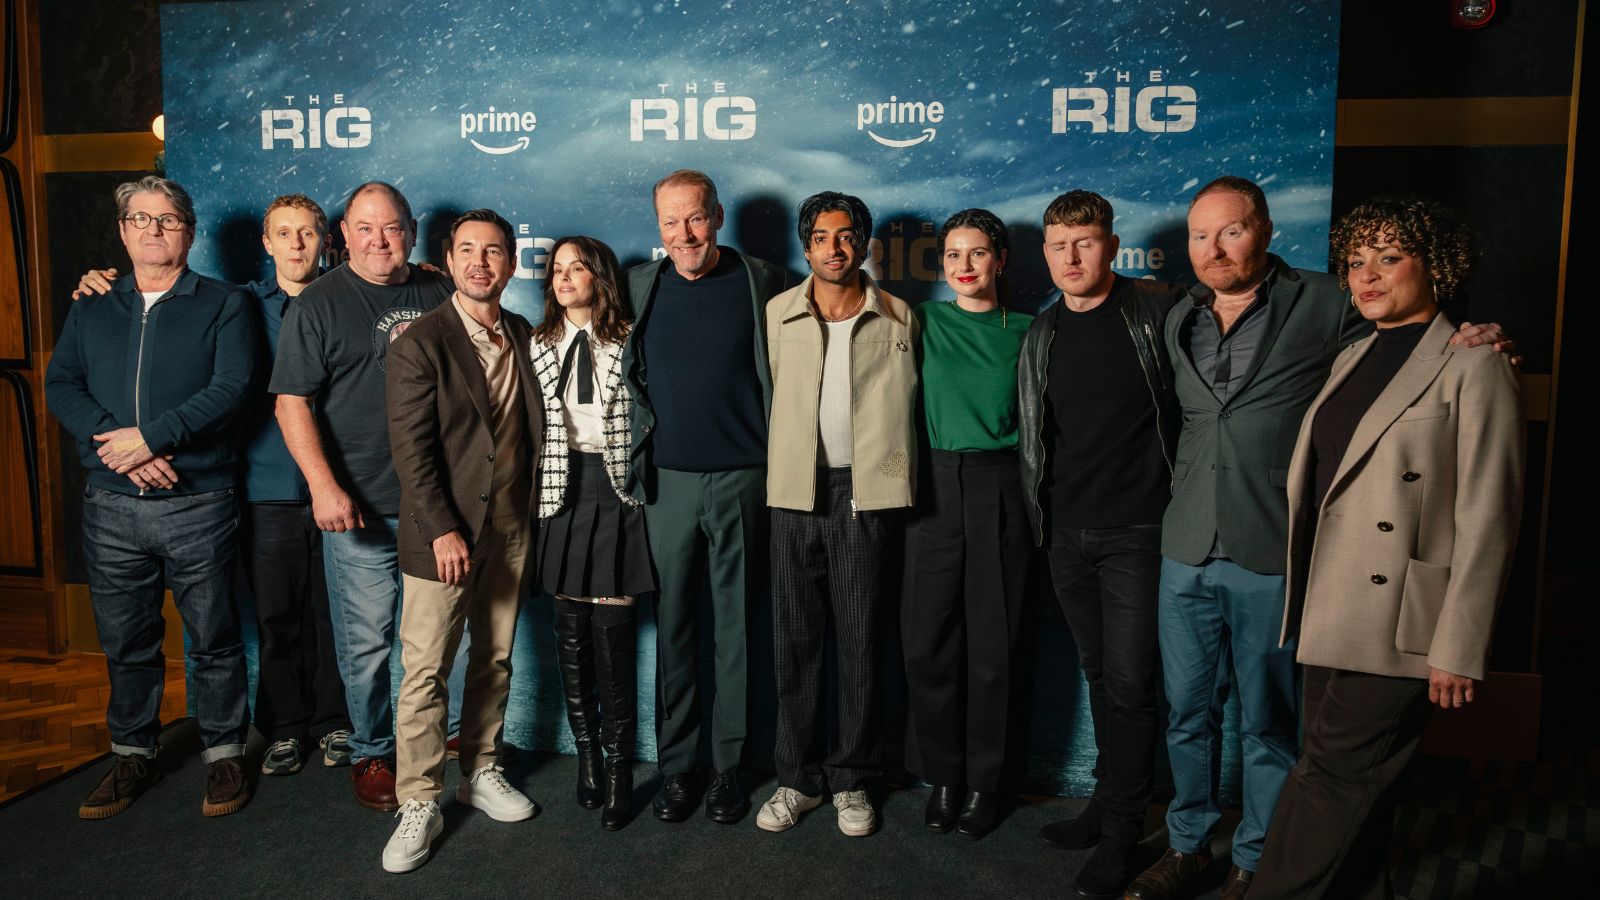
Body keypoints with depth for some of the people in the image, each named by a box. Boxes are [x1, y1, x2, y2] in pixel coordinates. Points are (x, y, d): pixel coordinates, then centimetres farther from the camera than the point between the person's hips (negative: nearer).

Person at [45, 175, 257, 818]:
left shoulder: (224, 305, 2)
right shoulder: (91, 310, 14)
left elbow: (231, 387, -11)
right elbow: (60, 385, 3)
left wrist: (149, 436, -18)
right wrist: (118, 444, -14)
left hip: (198, 505, -3)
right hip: (111, 506, 4)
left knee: (213, 638, 5)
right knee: (125, 640, 13)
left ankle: (224, 753, 20)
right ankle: (133, 754, 29)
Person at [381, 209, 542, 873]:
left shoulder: (526, 338, 8)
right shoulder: (419, 344, -8)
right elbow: (410, 449, -12)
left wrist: (533, 509, 6)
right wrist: (442, 530, -17)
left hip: (511, 526, 5)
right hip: (445, 531, -5)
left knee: (495, 659, 14)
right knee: (426, 670, -1)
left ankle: (480, 772, 30)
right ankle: (419, 804, 12)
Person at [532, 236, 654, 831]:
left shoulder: (631, 341, -1)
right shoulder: (539, 343, 10)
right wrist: (540, 485, 5)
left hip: (617, 489, -3)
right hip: (562, 489, 4)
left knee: (612, 630, -6)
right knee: (571, 630, 7)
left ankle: (619, 769, 6)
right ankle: (586, 755, 23)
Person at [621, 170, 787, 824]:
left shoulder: (761, 282, 0)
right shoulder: (640, 286, 6)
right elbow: (628, 375, 16)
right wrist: (638, 462, 10)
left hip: (742, 477, -2)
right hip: (668, 478, 2)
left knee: (735, 624, 5)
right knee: (673, 624, 7)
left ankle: (728, 765, 18)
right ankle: (674, 765, 19)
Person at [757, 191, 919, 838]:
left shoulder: (897, 319, 5)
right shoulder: (779, 314, 7)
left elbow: (904, 404, 11)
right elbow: (775, 396, 14)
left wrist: (888, 479, 7)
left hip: (864, 493, -1)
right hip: (795, 492, 1)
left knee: (860, 639, 4)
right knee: (794, 639, 5)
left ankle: (852, 780, 18)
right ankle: (798, 777, 19)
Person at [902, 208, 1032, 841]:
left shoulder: (1025, 331, 7)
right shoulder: (923, 321, 7)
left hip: (1000, 487, -1)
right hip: (935, 486, 1)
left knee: (992, 642, 3)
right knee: (929, 640, 1)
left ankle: (984, 782, 19)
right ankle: (941, 776, 19)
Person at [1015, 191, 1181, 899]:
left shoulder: (1158, 312, -6)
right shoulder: (1042, 335, 8)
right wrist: (1040, 517, 13)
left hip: (1136, 533, -4)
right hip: (1068, 534, 4)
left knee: (1130, 684, -2)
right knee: (1099, 676, 15)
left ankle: (1122, 833, 12)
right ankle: (1108, 799, 30)